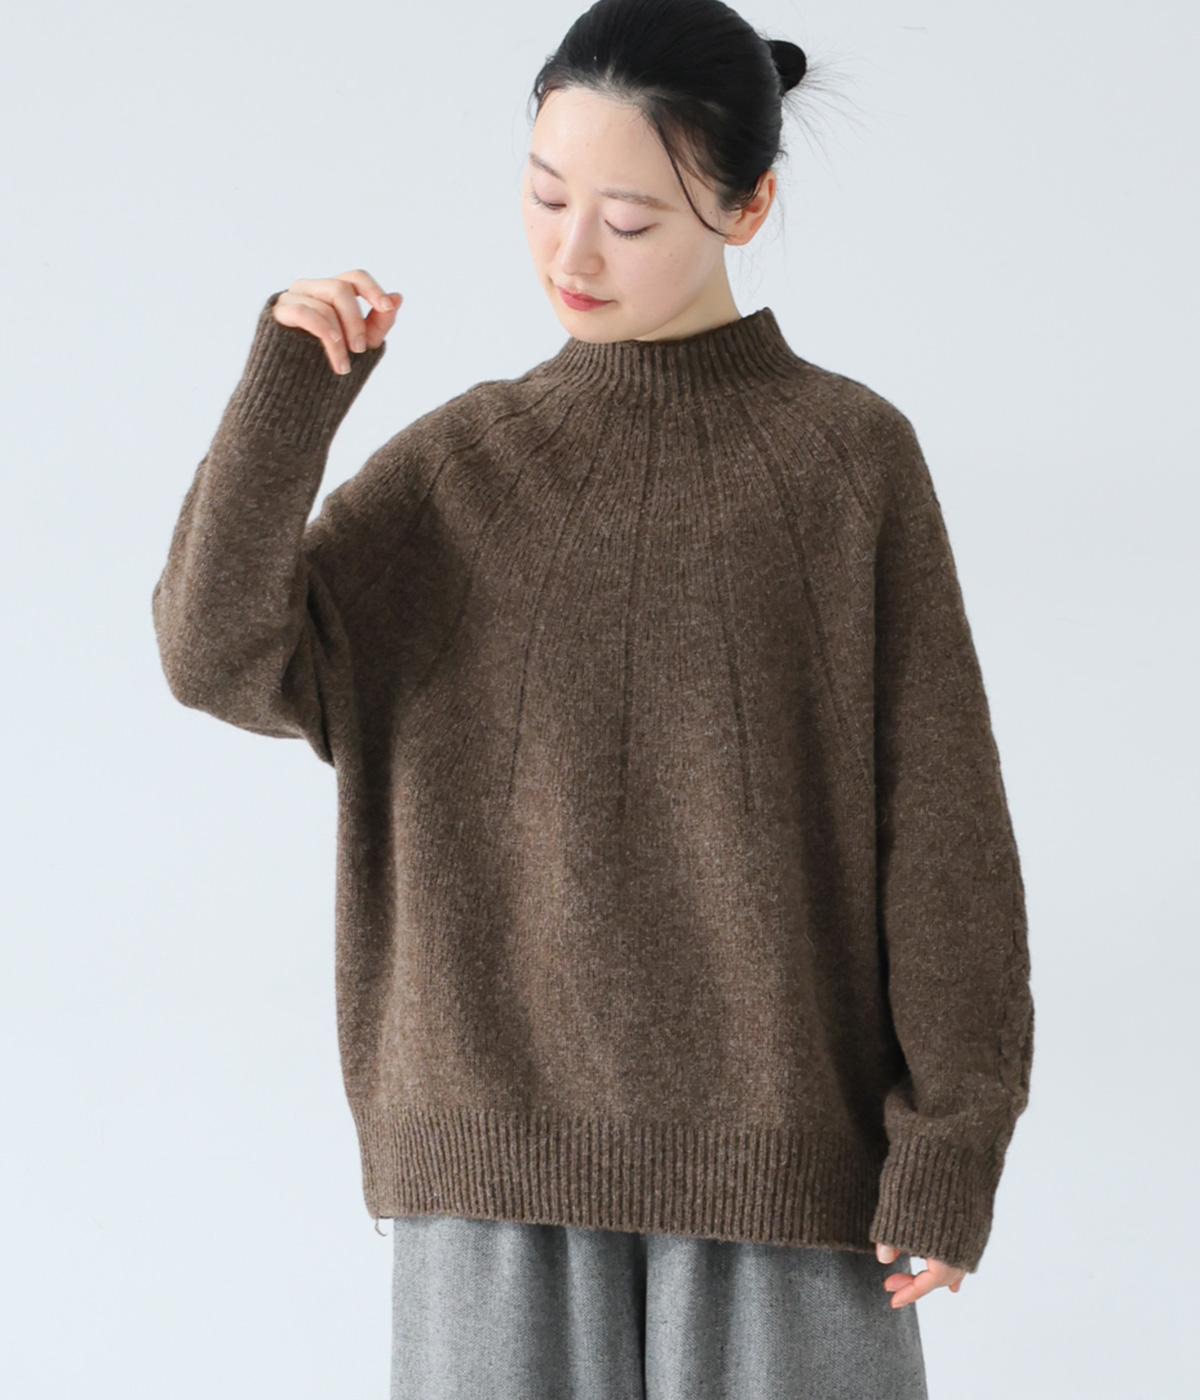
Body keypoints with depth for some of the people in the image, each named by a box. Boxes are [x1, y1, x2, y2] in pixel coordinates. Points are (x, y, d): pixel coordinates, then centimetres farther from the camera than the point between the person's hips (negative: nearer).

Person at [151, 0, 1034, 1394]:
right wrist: (288, 388, -15)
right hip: (504, 1123, 2)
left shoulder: (850, 455, -2)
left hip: (778, 1136, -2)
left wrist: (948, 1140, -5)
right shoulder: (458, 465, 5)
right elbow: (220, 654, -7)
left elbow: (940, 815, -2)